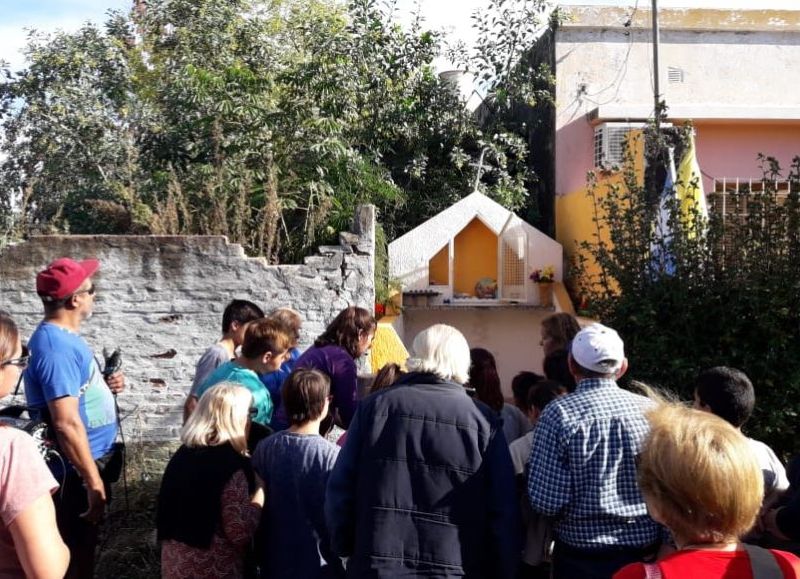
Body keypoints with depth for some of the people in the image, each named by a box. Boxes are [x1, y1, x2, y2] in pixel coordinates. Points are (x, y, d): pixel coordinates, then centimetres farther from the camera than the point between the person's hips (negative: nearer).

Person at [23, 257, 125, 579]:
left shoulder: (67, 337, 7)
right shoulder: (56, 346, -24)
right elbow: (67, 423, -28)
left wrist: (106, 386, 0)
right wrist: (94, 483, -26)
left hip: (92, 462, 9)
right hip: (76, 473, -9)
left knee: (84, 547, 22)